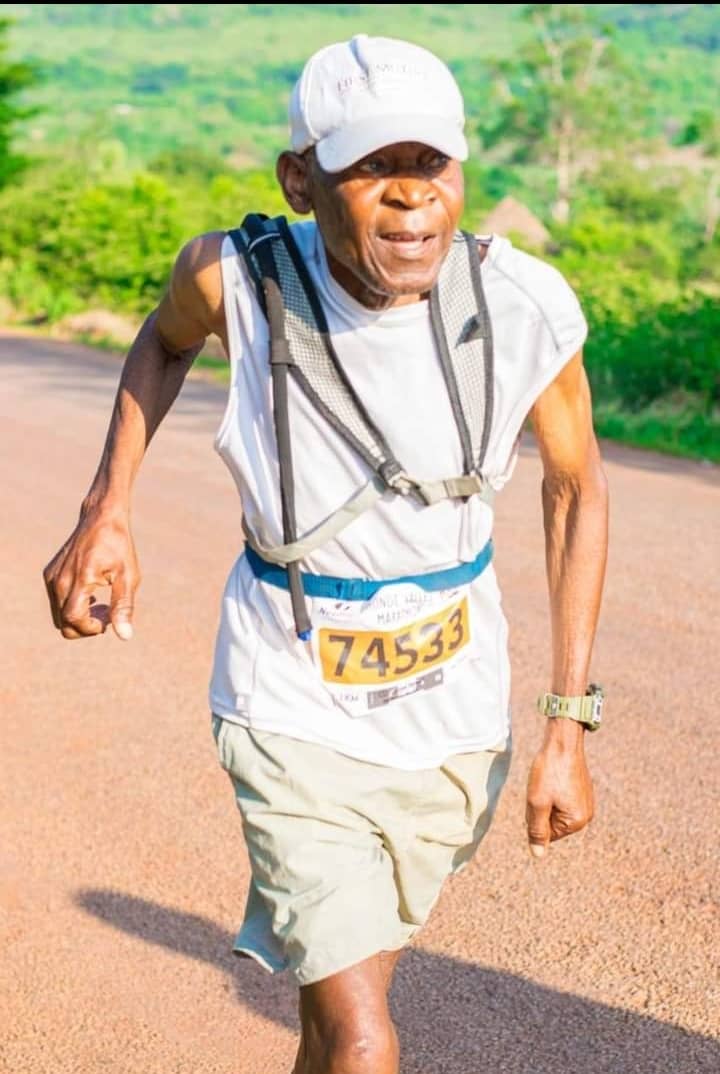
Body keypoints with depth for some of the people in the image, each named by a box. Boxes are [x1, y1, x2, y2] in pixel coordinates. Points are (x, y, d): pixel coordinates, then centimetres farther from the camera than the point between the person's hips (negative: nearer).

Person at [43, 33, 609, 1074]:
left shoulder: (525, 306, -19)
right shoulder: (236, 276, -20)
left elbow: (576, 489, -2)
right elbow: (165, 341, 7)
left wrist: (568, 725, -4)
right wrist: (105, 514, -5)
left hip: (454, 708, 2)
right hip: (291, 706, -2)